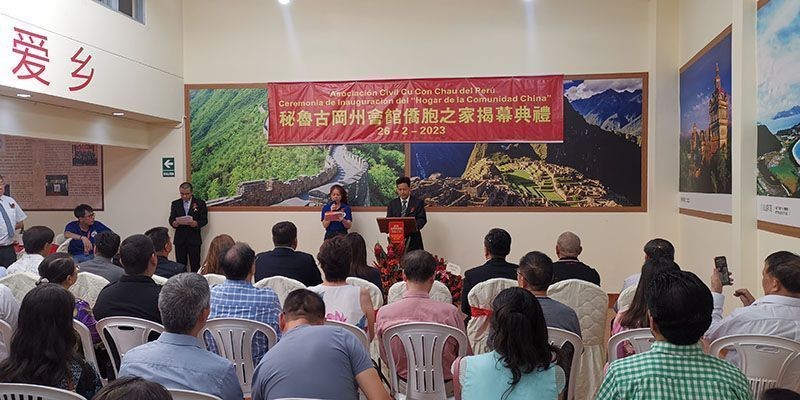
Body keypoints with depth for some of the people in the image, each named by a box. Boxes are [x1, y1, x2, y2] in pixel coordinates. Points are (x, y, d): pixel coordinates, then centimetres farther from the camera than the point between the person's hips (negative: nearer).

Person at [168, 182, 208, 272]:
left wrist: (196, 223, -21)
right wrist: (174, 223, -15)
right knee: (180, 265, 3)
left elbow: (204, 220, 0)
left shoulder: (200, 203, 3)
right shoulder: (175, 204, 12)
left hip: (194, 239, -2)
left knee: (195, 265, -2)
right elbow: (171, 219, 9)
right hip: (179, 239, 2)